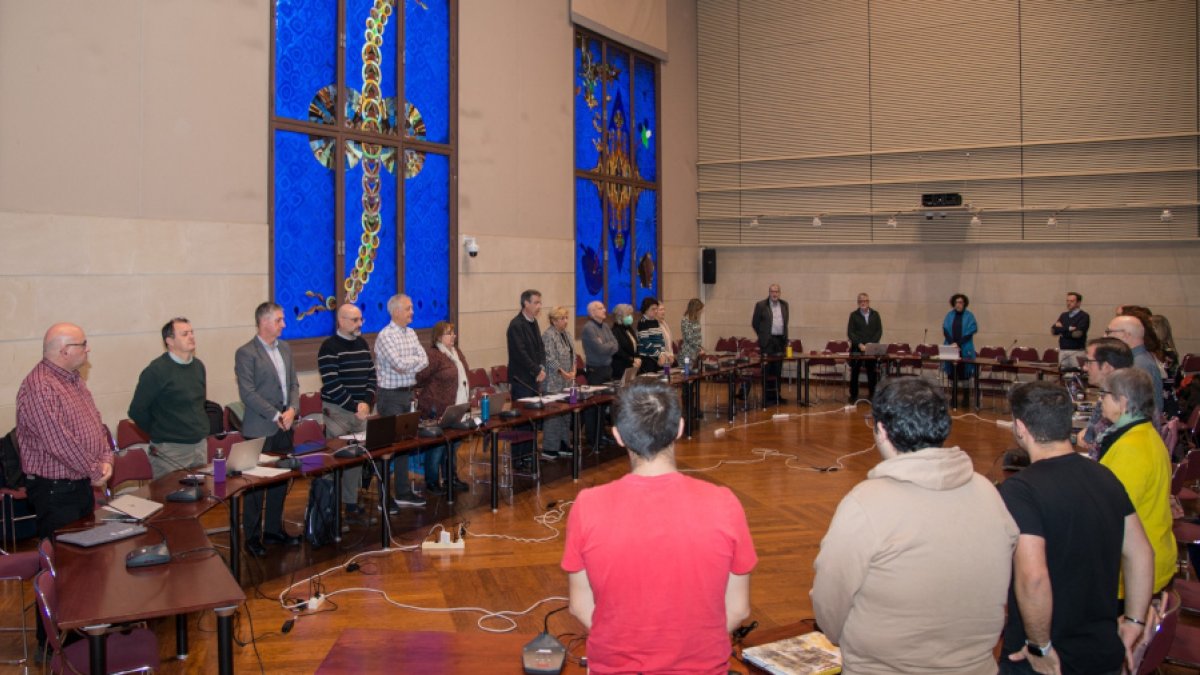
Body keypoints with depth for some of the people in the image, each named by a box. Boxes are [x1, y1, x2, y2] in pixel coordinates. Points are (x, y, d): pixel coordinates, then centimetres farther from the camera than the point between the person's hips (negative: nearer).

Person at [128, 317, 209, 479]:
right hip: (171, 449, -6)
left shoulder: (198, 366, 8)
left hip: (201, 445, 6)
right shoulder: (156, 371, -12)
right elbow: (137, 411, -9)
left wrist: (200, 429, 15)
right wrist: (158, 432, 0)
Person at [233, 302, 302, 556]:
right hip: (260, 429, -7)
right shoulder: (246, 353, -10)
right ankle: (252, 537, 12)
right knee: (256, 485, 2)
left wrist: (292, 410, -5)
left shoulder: (285, 348, 11)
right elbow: (248, 394, -15)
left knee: (280, 480, 14)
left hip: (284, 426, 7)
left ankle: (273, 530, 27)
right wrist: (276, 416, -16)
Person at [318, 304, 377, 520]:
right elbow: (331, 384, -14)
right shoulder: (330, 347, -9)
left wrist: (367, 403, -2)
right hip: (338, 412, -6)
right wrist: (355, 407, -14)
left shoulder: (362, 344, 12)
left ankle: (352, 502, 17)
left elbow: (372, 375, 13)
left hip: (361, 410, 6)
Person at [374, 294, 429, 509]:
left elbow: (424, 361, 3)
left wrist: (407, 365, -13)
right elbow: (400, 363, -23)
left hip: (408, 394, 7)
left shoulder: (411, 333, 12)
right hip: (391, 396, -7)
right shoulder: (385, 336, -12)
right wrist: (415, 358, -5)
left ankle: (403, 493, 16)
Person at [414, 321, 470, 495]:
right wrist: (433, 392, -9)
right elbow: (419, 378, -18)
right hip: (439, 409, -8)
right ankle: (432, 482, 12)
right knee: (438, 446, 0)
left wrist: (467, 401, 17)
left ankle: (451, 477, 28)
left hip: (458, 408, 8)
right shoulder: (433, 355, -15)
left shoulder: (456, 352, 12)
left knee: (454, 444, 15)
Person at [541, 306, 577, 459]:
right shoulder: (549, 335, -12)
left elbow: (572, 354, 17)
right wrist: (564, 373, -15)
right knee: (553, 414, -7)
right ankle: (549, 449, 0)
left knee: (566, 414, 12)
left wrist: (573, 371, 2)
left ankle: (563, 445, 20)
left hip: (567, 382, 9)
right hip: (554, 382, -9)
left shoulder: (566, 334, 15)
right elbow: (550, 359, -18)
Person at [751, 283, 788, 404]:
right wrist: (762, 336, 5)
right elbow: (755, 323, 3)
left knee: (778, 370, 7)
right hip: (767, 341, -4)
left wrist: (785, 338, 14)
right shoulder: (761, 305, -2)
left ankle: (776, 395, 15)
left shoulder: (784, 305, 12)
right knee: (767, 370, -2)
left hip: (780, 341, 4)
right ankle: (767, 397, 3)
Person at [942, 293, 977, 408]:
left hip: (965, 349, -3)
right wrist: (952, 343, -13)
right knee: (953, 373, 4)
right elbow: (945, 330, 1)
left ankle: (966, 398, 1)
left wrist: (959, 343, -15)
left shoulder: (969, 316, 0)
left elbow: (972, 330, -7)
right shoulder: (949, 316, 8)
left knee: (964, 373, -4)